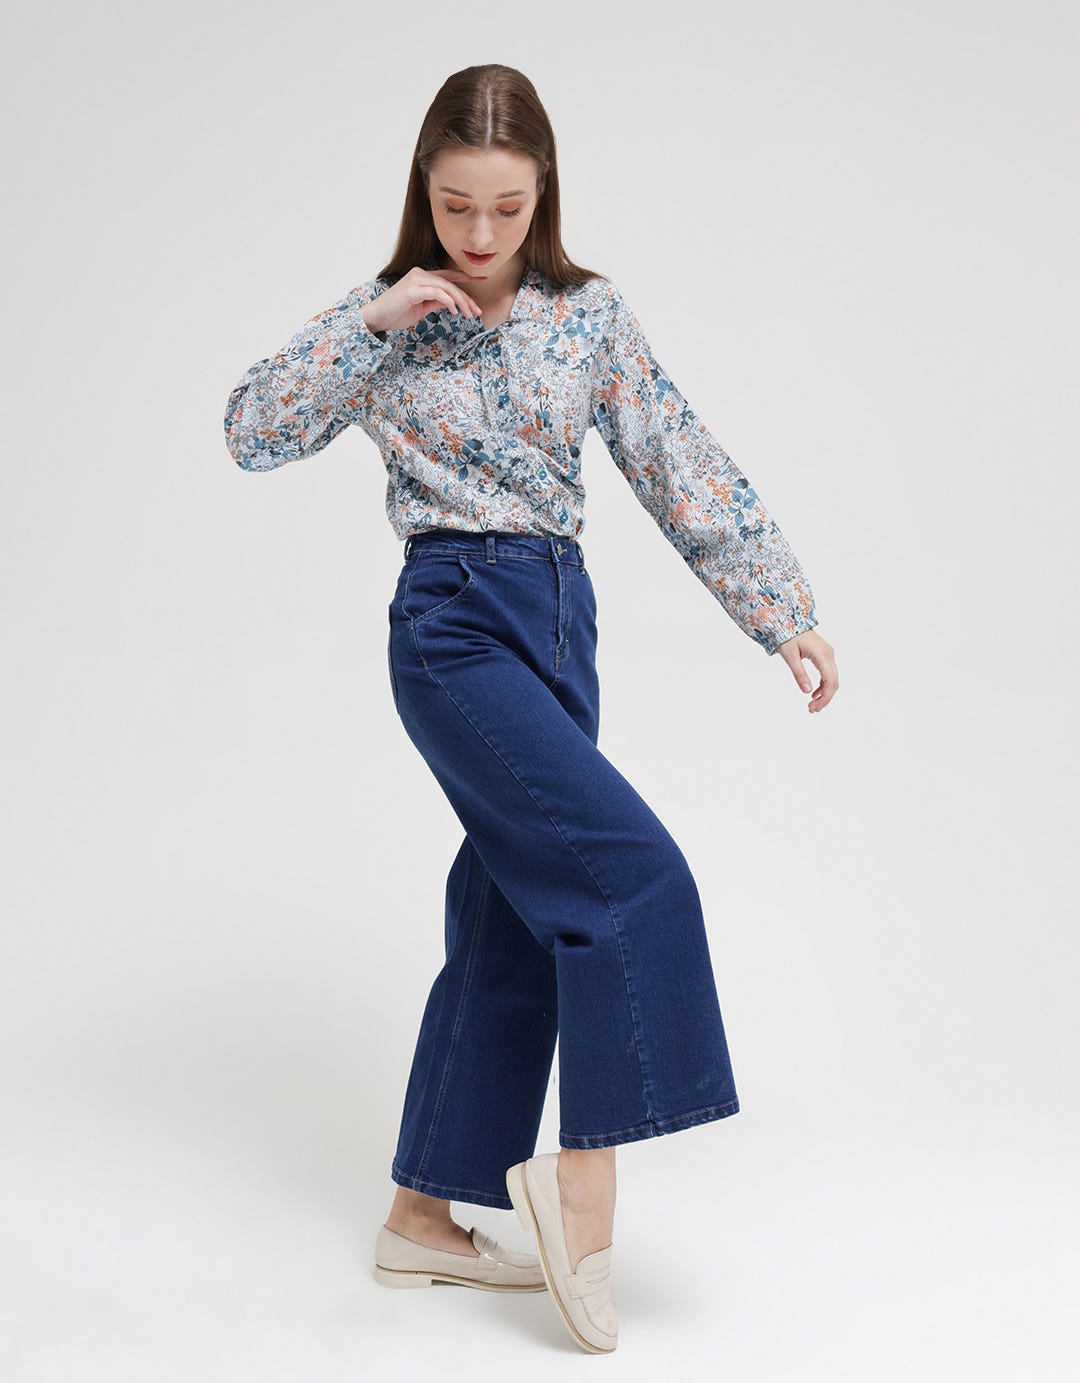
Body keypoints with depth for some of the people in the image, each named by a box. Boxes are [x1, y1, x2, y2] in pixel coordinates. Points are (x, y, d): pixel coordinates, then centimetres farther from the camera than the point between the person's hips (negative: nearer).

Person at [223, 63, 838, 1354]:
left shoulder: (588, 313, 6)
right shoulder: (390, 324, 0)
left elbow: (683, 466, 3)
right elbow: (253, 432, -6)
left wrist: (782, 608, -3)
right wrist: (373, 319, -13)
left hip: (562, 621, 5)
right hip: (455, 628, -5)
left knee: (516, 921, 8)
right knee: (634, 871, -19)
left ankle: (424, 1215, 20)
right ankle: (582, 1169, -7)